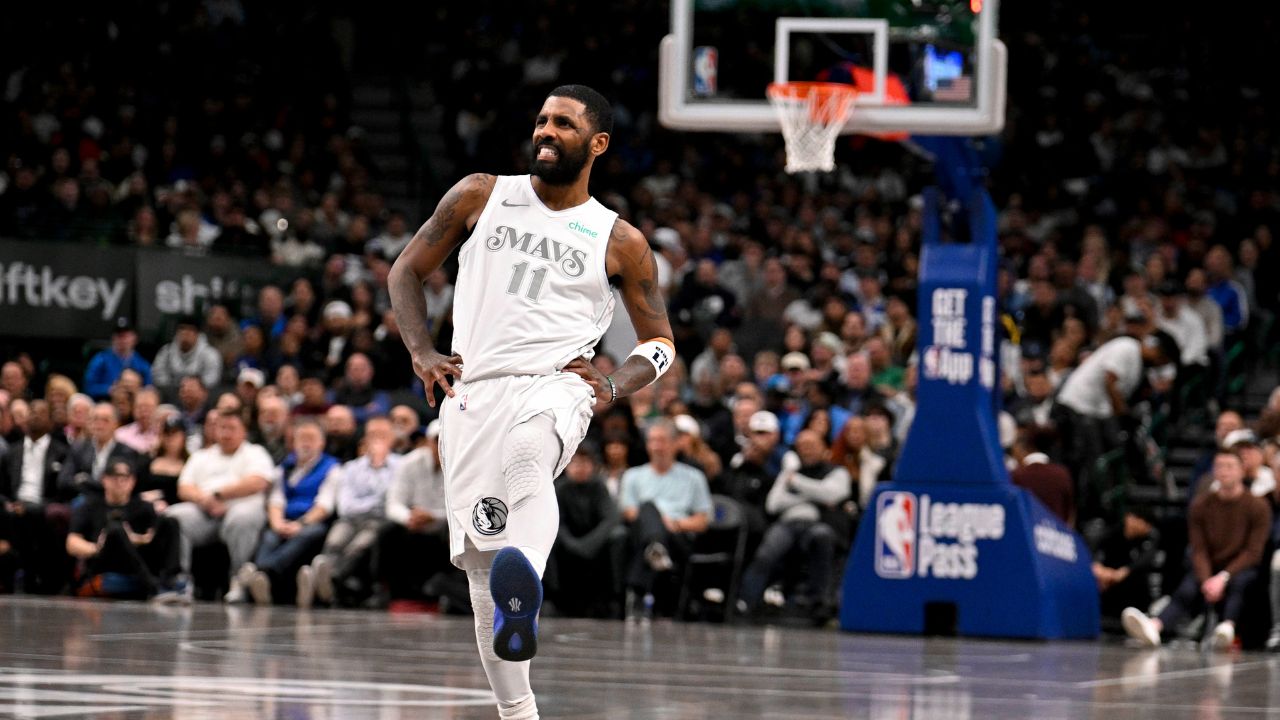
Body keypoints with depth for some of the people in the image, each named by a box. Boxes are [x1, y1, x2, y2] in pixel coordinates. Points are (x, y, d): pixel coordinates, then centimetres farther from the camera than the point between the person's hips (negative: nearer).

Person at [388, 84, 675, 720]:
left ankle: (524, 589, -63)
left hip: (553, 387, -3)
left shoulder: (620, 242, 10)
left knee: (526, 444, -40)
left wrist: (612, 385, -5)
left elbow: (660, 342, 16)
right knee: (481, 566, -2)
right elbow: (406, 270, 17)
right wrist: (421, 352, 0)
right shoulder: (481, 196, 12)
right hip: (473, 394, 3)